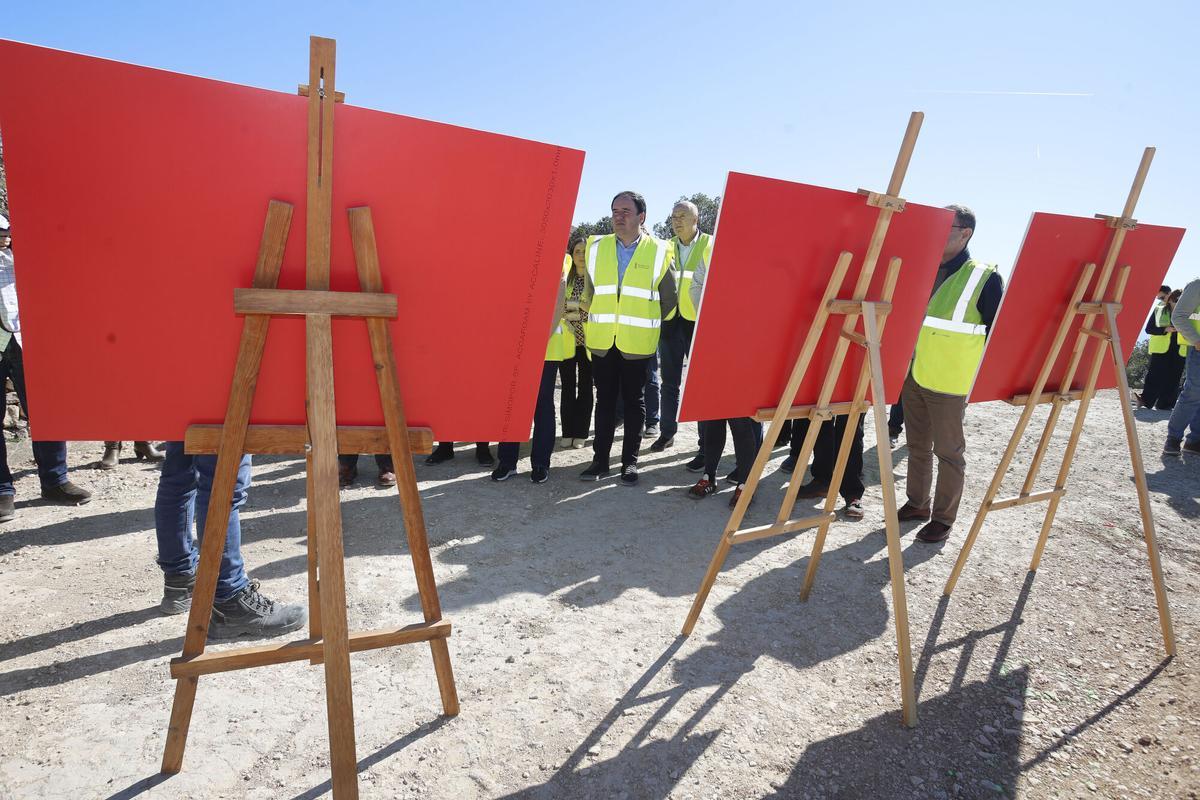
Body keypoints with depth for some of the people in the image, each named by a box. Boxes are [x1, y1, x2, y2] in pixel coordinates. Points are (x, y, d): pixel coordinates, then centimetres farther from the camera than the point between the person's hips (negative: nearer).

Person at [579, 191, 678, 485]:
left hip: (637, 343, -2)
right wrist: (596, 322, 12)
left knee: (634, 402, 7)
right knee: (604, 400, 9)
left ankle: (630, 461, 16)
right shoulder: (596, 248, 6)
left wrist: (647, 325, 11)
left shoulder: (659, 252, -1)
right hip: (602, 340, 2)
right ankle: (600, 459, 17)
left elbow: (668, 299, 7)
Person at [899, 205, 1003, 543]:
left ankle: (943, 518, 17)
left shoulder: (984, 278, -9)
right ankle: (917, 503, 31)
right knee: (917, 445, 16)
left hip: (949, 383, -6)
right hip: (912, 375, 6)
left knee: (948, 451, 5)